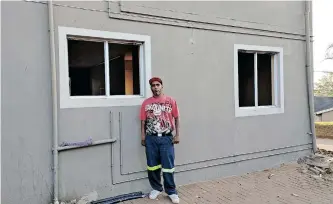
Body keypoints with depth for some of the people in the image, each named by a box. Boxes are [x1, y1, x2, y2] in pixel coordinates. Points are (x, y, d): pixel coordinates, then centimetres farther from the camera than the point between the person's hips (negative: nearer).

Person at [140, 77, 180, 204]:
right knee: (152, 165, 11)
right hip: (151, 138, 2)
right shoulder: (146, 103, 4)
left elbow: (176, 118, 3)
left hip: (166, 138, -2)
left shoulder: (171, 101, 1)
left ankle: (171, 192, 18)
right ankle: (156, 188, 30)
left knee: (168, 166, 2)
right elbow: (143, 121, 5)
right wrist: (143, 136, -1)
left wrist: (177, 135, -2)